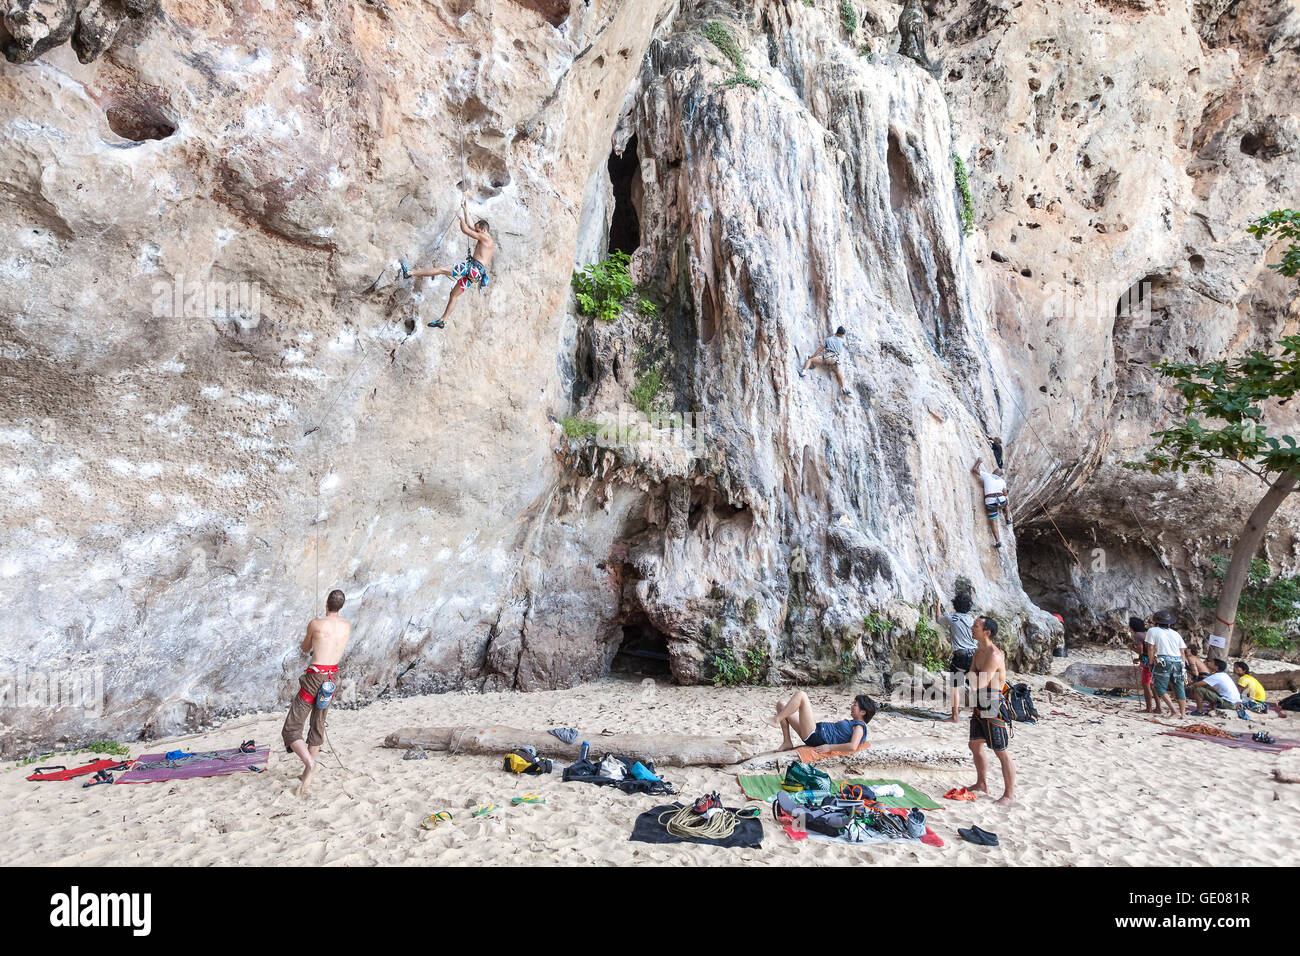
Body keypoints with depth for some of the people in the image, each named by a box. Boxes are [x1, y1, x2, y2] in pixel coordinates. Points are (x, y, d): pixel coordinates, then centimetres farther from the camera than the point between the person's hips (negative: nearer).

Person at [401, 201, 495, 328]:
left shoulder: (485, 237, -3)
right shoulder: (485, 239, 26)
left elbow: (465, 229, -9)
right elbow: (469, 227, 38)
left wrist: (462, 217, 7)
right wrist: (466, 211, 40)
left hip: (473, 267, -10)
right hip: (476, 273, 10)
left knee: (441, 269, -10)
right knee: (454, 294, 12)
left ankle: (410, 273, -10)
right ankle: (442, 321, 14)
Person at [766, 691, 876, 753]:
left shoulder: (859, 727, -7)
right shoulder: (851, 723, 22)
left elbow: (852, 747, -24)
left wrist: (829, 747, -22)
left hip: (815, 737, -10)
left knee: (801, 695, -16)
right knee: (781, 704, 10)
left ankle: (776, 719, -12)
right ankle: (787, 742, 6)